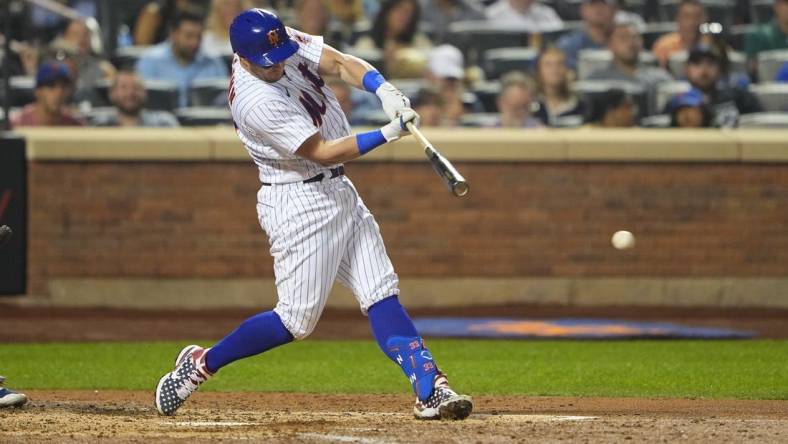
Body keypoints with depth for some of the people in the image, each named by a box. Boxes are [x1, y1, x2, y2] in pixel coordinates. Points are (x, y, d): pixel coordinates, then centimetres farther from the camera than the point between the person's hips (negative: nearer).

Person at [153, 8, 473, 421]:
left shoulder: (285, 43, -3)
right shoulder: (256, 102, -26)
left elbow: (340, 63, -9)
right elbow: (323, 153, -25)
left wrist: (385, 90, -27)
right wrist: (387, 135, -30)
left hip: (338, 192, 8)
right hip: (300, 204, -8)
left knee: (382, 297, 0)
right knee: (297, 319, -6)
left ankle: (430, 390, -5)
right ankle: (200, 364, 8)